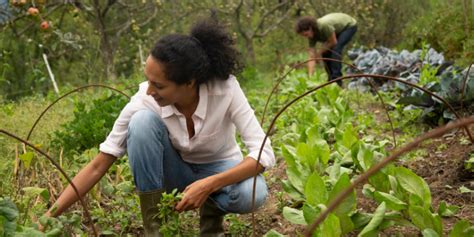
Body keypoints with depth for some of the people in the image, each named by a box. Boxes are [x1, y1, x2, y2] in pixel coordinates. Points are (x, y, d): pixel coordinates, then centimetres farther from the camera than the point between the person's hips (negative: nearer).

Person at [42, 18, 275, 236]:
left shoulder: (226, 88, -31)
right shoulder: (144, 101, -27)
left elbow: (264, 153, -32)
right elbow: (97, 166, -24)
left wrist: (209, 185, -43)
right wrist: (50, 216, -30)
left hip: (218, 169, -1)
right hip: (174, 170, 1)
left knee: (252, 194, -36)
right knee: (143, 121, -32)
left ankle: (212, 213, 0)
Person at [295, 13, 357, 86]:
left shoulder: (324, 25, -40)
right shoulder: (311, 35, -18)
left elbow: (333, 42, -27)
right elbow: (311, 57, -20)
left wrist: (319, 52, -17)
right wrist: (310, 77, -27)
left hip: (349, 25, -7)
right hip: (338, 29, 7)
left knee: (335, 48, -25)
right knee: (325, 54, -4)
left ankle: (336, 79, -22)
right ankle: (331, 79, 10)